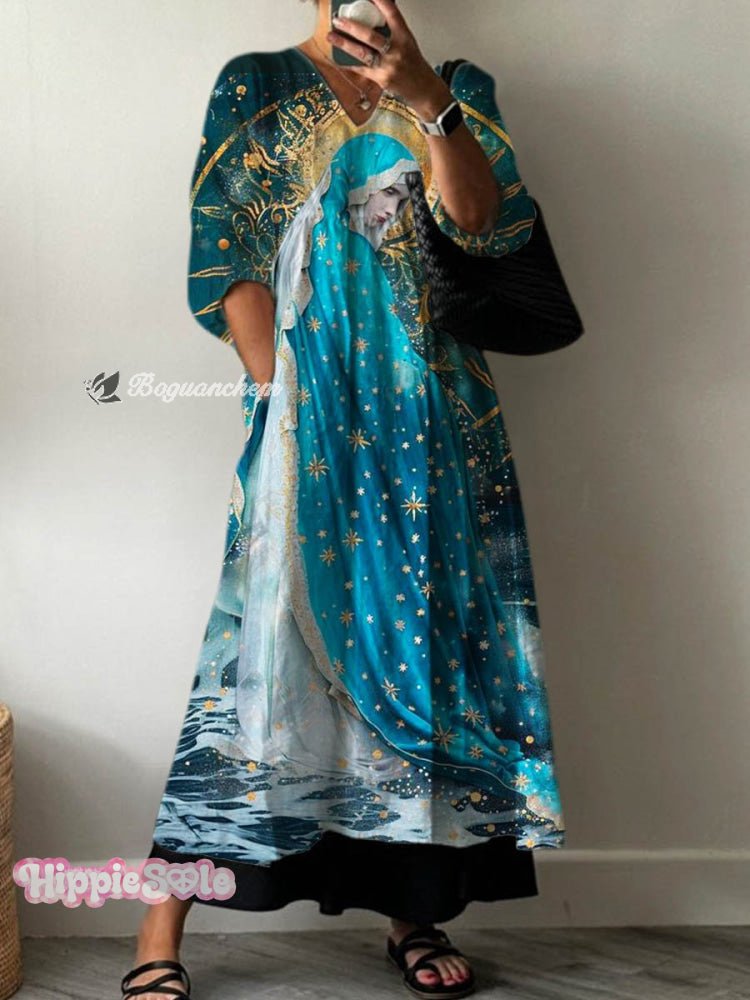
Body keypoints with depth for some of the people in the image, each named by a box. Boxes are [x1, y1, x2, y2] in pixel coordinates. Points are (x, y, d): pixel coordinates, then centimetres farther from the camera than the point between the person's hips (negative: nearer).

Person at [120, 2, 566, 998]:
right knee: (271, 636, -9)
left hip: (433, 415, 3)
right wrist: (284, 397, -11)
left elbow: (482, 221, -5)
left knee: (431, 636, 3)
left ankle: (417, 909, 17)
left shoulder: (459, 89, 14)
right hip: (310, 412, -3)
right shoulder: (256, 87, 9)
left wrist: (424, 96, -20)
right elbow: (228, 261, -1)